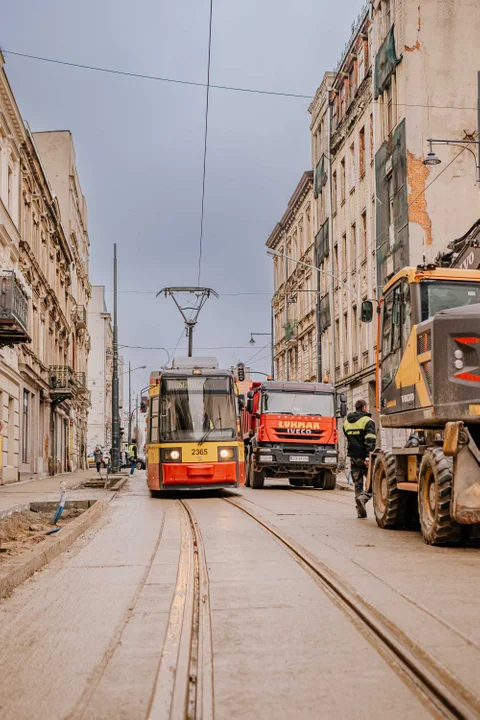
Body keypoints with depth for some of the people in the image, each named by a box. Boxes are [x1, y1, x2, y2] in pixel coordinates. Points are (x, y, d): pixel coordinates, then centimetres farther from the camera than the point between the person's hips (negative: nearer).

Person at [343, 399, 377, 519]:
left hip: (353, 458, 6)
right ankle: (363, 498, -23)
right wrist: (369, 457, -23)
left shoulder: (346, 423, 14)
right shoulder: (367, 421, -7)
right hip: (364, 457, -6)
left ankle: (361, 511, 8)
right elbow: (370, 441, -18)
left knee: (358, 484, 10)